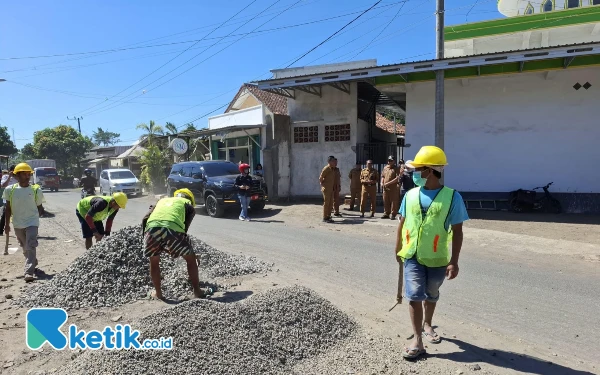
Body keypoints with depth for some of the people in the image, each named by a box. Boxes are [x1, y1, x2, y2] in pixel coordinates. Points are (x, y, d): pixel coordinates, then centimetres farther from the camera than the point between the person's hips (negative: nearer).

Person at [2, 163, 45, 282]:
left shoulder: (36, 190, -4)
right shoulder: (11, 190, 0)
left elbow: (40, 207, 5)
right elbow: (8, 208, 7)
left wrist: (36, 217, -2)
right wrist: (7, 224, 7)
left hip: (32, 222, -3)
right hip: (17, 224, 3)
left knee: (31, 247, -13)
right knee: (25, 248, 17)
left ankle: (29, 272, -15)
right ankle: (33, 265, 38)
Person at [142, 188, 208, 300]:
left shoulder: (162, 200, 38)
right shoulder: (188, 205, 29)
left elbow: (145, 220, 23)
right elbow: (185, 228, 15)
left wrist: (147, 238, 30)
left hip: (152, 226, 3)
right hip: (172, 227, -3)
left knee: (154, 261, 29)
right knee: (191, 259, 21)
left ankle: (158, 293, 38)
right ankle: (197, 291, 27)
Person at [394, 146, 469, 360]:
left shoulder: (451, 197, -12)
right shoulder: (410, 195, -3)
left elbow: (457, 232, -9)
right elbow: (402, 224, 9)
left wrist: (454, 261, -11)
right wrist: (398, 248, 16)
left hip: (437, 259, -1)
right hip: (412, 256, 1)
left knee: (431, 296, 20)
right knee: (414, 296, -4)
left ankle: (427, 325, 45)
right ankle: (417, 340, 8)